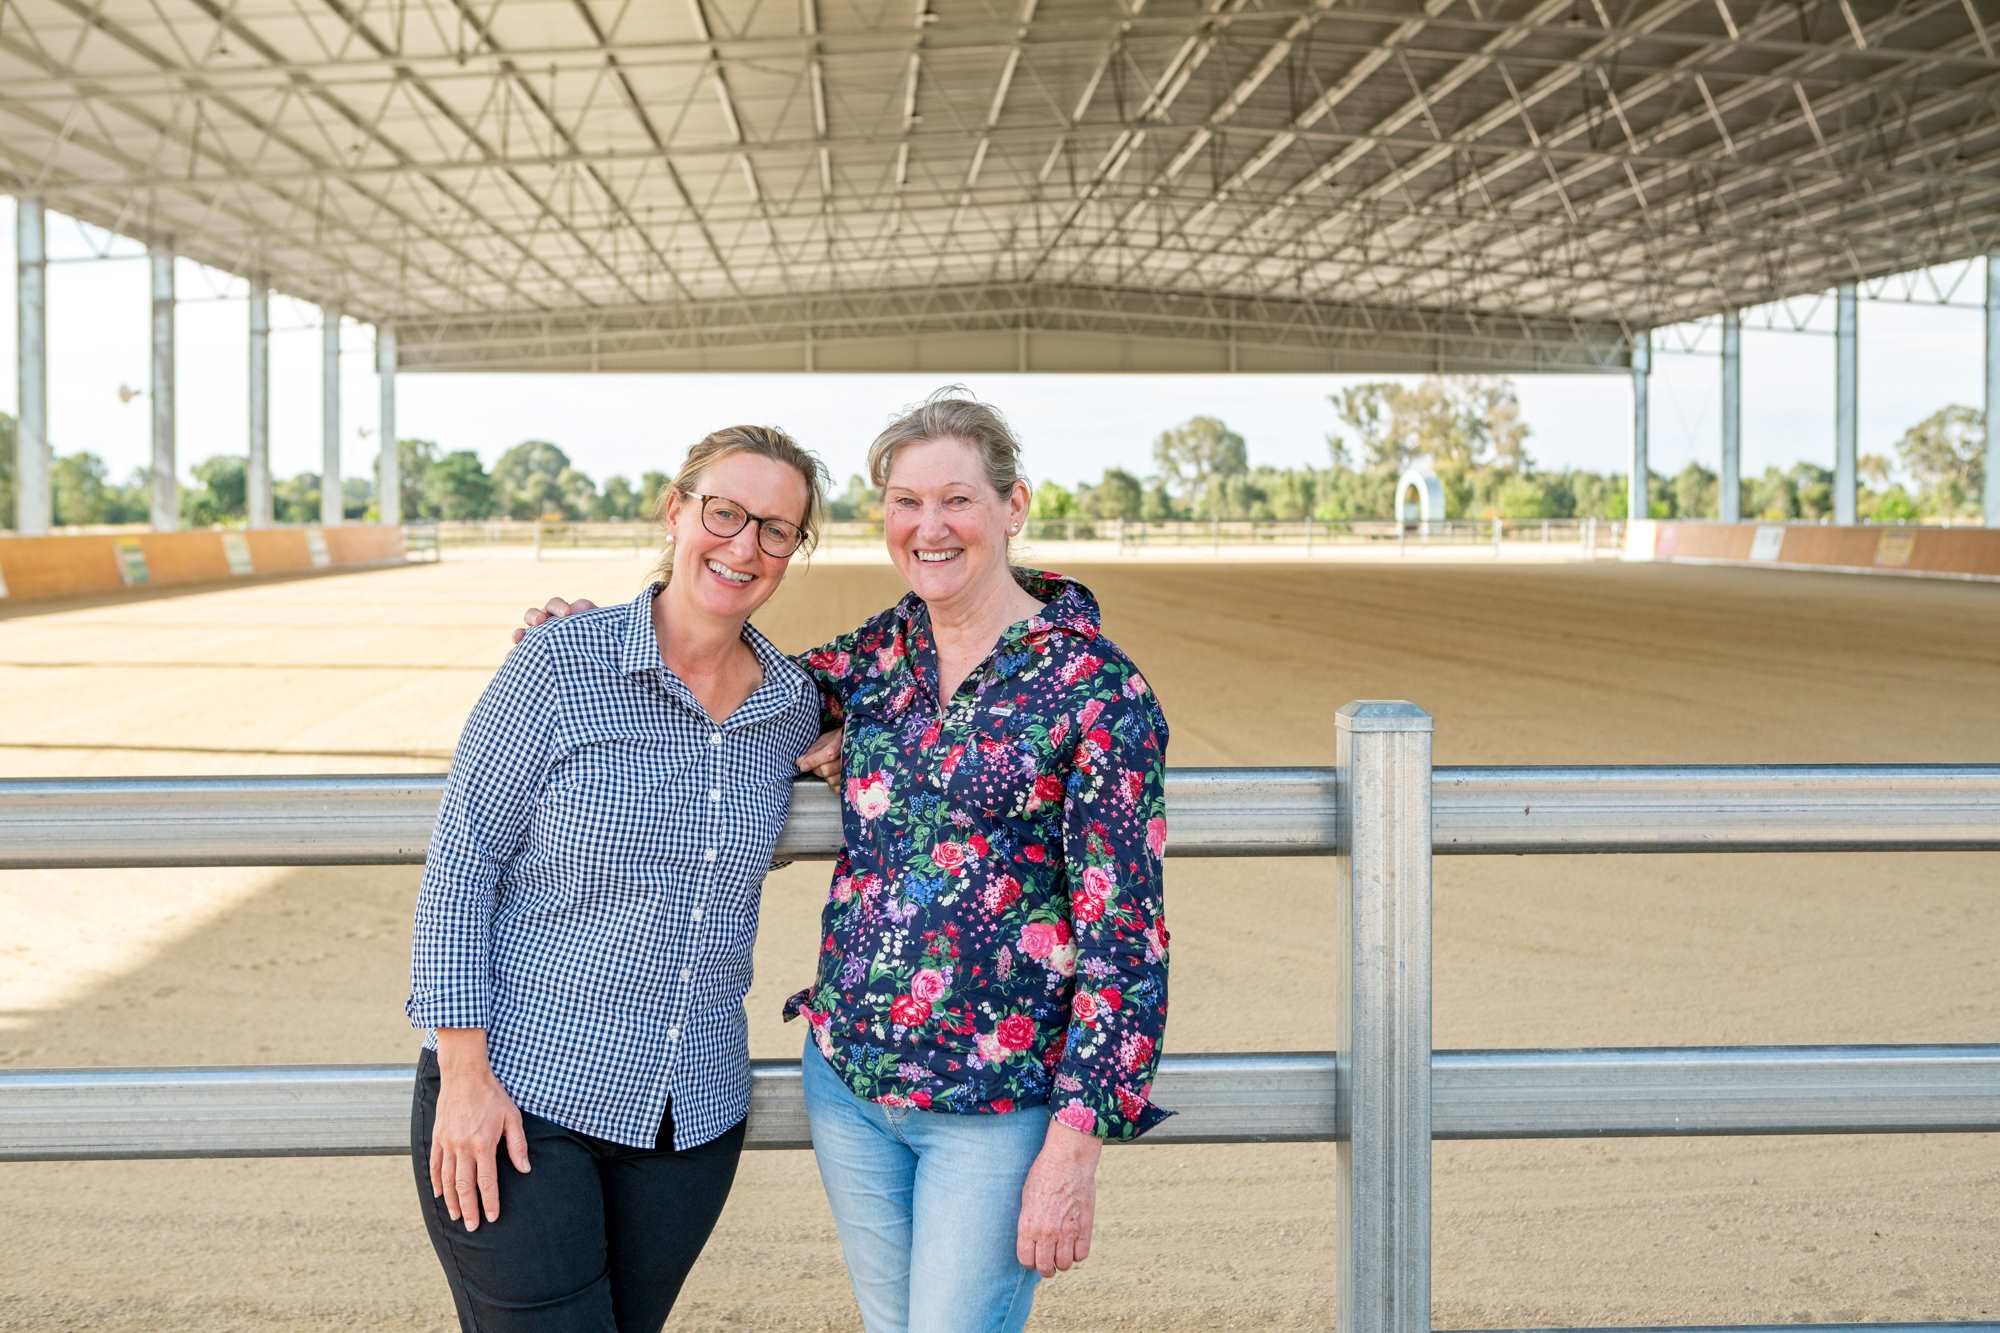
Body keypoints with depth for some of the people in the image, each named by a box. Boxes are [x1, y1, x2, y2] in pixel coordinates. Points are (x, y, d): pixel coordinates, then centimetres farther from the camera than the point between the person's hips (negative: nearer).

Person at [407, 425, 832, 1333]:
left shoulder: (795, 709, 4)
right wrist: (464, 1072, -13)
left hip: (691, 1119, 4)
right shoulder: (557, 664, -9)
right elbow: (460, 867, -8)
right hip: (520, 1098, -4)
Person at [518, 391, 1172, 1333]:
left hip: (994, 1106, -6)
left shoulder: (1095, 686, -11)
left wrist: (1076, 1147, -15)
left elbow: (1123, 935, -12)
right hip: (847, 1078, 6)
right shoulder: (877, 655, 5)